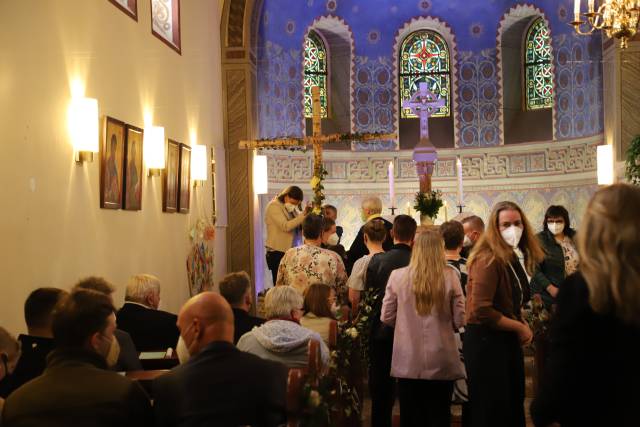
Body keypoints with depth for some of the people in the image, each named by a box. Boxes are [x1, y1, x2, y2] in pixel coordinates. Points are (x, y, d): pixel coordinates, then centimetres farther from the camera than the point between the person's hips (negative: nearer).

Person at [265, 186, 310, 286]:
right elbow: (285, 226, -22)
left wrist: (306, 214, -6)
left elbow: (298, 225, 11)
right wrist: (303, 215, -24)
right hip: (278, 252, -7)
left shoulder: (290, 208, 15)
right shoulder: (274, 206, -10)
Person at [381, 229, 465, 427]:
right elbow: (460, 320, -6)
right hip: (440, 363, -1)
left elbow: (386, 318, 1)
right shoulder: (450, 275, -10)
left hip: (408, 363, 1)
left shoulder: (397, 275, -6)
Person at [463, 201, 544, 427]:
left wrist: (523, 325, 0)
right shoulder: (488, 259, -19)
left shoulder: (513, 258, 9)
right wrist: (519, 328, -15)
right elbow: (481, 311, -27)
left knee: (514, 407, 17)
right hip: (486, 341, -9)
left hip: (508, 340, 9)